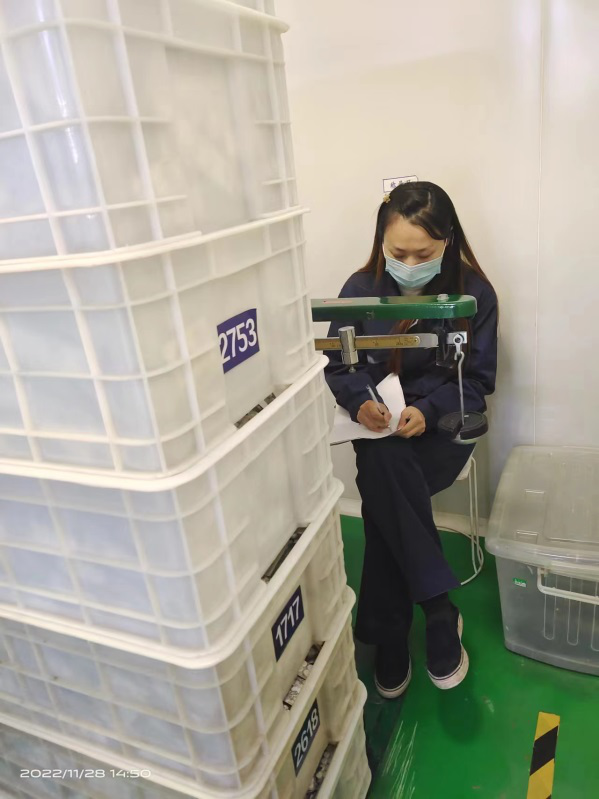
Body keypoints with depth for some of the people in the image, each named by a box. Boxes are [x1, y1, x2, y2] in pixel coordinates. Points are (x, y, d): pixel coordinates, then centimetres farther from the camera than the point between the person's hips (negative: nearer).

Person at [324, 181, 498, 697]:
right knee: (383, 470, -33)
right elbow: (339, 367, 3)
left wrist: (428, 409, -22)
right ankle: (440, 610, -18)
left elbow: (477, 379, -2)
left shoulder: (474, 292, -5)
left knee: (381, 482, -31)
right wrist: (360, 401, -20)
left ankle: (388, 635, -15)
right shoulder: (361, 289, -2)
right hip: (379, 426, 2)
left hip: (443, 422, -2)